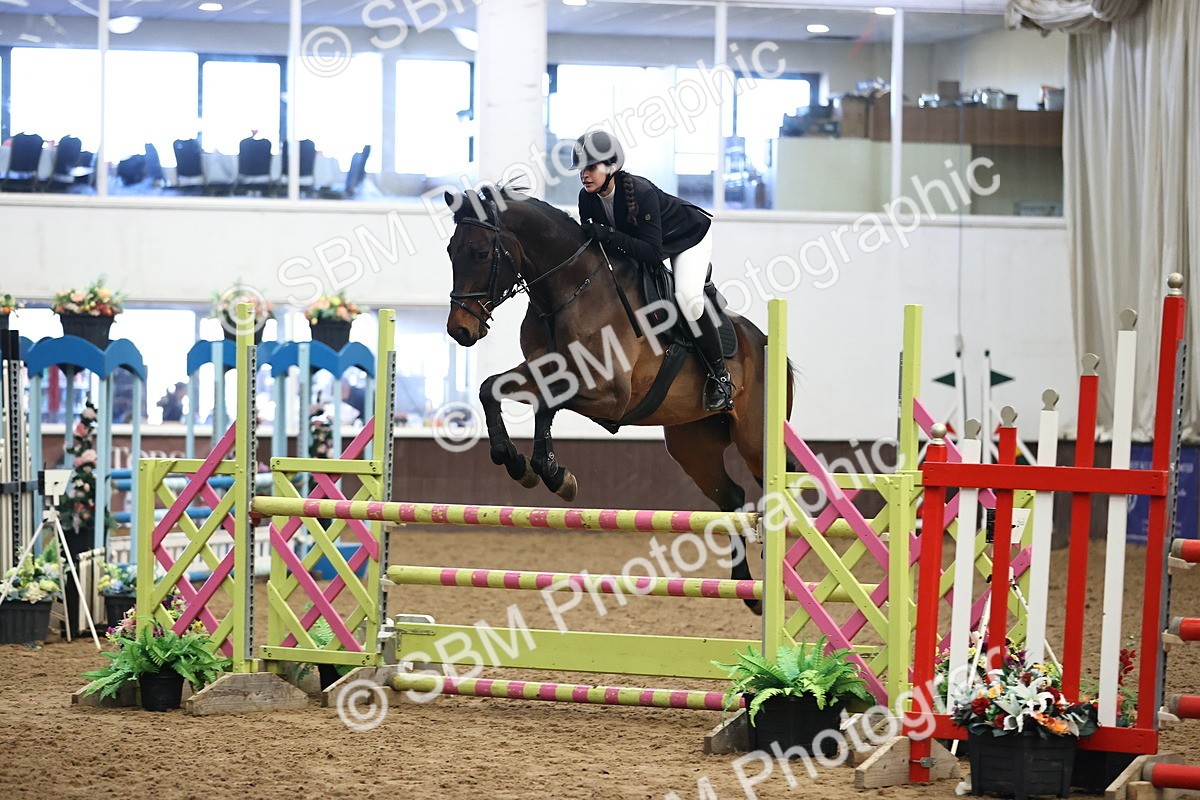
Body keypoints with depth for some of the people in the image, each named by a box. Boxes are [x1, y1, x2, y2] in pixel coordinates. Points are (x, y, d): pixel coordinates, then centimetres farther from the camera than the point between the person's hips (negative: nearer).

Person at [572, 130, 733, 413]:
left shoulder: (641, 192, -39)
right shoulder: (588, 198, -19)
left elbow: (652, 253, -42)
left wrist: (610, 236, -49)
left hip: (690, 238, -8)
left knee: (687, 296, -28)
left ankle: (720, 376, -13)